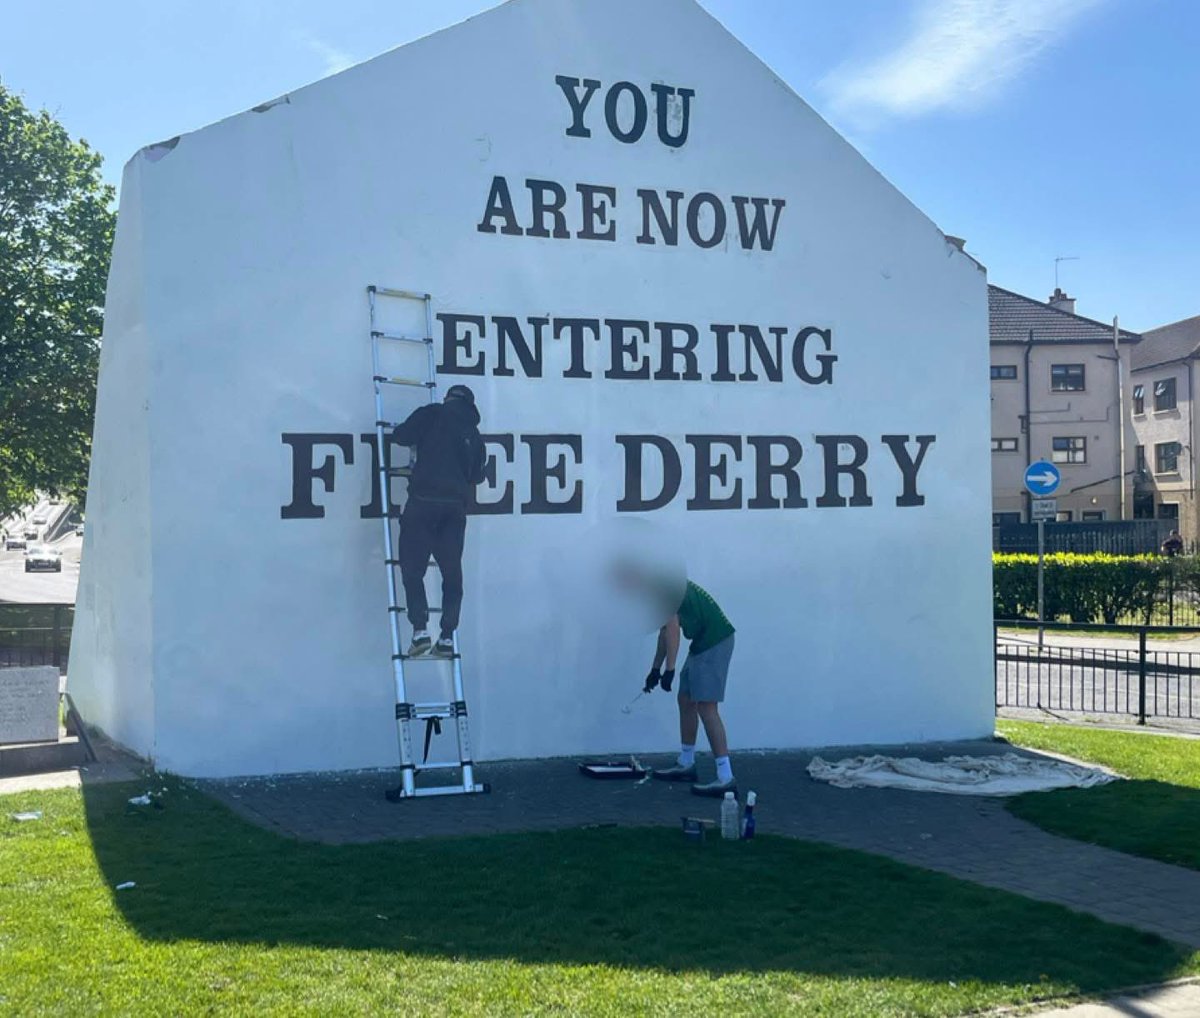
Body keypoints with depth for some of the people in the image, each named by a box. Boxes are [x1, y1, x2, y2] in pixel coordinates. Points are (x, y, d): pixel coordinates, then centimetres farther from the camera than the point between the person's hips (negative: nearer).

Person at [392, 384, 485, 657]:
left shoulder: (432, 414, 4)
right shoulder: (473, 433, 19)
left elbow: (401, 435, -2)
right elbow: (476, 475, 22)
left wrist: (419, 438, 19)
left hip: (424, 501, -4)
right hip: (456, 506, 4)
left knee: (412, 568, 0)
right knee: (452, 573, 9)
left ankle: (421, 631, -12)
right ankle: (447, 638, 7)